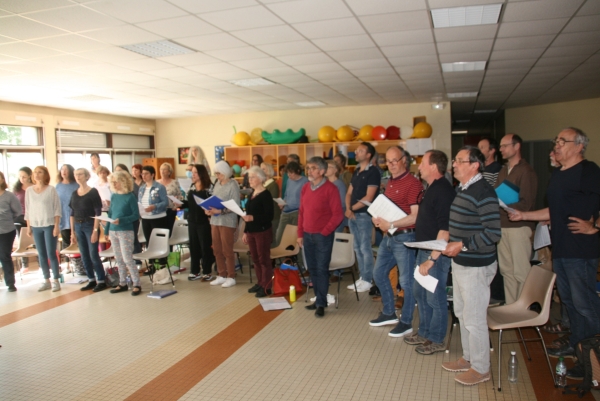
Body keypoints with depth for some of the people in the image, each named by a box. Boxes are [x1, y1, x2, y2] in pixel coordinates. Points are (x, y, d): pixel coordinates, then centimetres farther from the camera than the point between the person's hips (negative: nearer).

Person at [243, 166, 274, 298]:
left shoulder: (266, 195, -12)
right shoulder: (251, 194, 13)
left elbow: (269, 216, -18)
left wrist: (253, 218, -29)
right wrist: (245, 232, 16)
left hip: (263, 231, -8)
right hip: (251, 232, 8)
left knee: (264, 259, -1)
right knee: (255, 259, 13)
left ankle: (266, 287, 6)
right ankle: (259, 283, 24)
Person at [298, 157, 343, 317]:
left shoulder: (330, 189, -10)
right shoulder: (305, 188, 9)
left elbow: (338, 214, -11)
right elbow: (301, 212, 13)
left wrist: (324, 232, -12)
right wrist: (300, 234, 10)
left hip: (323, 236, -6)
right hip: (307, 235, 6)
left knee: (322, 269, -1)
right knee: (312, 269, 11)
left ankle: (321, 303, 8)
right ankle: (320, 299, 24)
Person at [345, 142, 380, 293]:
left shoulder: (373, 172, -10)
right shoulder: (356, 171, 14)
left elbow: (368, 198, -15)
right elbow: (349, 193, 13)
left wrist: (353, 208, -7)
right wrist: (348, 209, -4)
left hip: (364, 215, -8)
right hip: (353, 215, 8)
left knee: (365, 248, -3)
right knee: (358, 248, 12)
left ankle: (367, 280, 6)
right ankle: (362, 277, 21)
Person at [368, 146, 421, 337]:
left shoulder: (413, 183, -15)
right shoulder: (390, 182, 12)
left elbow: (415, 216, -22)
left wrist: (390, 224, -24)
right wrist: (378, 218, 2)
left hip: (404, 237, -9)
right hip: (388, 236, 9)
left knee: (406, 281, 2)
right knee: (379, 273, 17)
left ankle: (406, 322, 17)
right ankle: (389, 313, 33)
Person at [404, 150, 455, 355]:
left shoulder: (444, 191, -21)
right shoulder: (431, 189, 10)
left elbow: (445, 230, -26)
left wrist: (432, 259, -25)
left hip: (436, 253, -10)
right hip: (424, 250, 10)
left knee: (435, 297, 4)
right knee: (419, 292, 20)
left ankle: (436, 340, 21)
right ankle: (424, 332, 36)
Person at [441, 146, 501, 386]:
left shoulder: (483, 193, -20)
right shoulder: (461, 189, 10)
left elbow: (493, 233, -23)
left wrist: (462, 245, -21)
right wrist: (450, 244, 6)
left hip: (476, 266, -10)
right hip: (460, 263, 10)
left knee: (474, 319, 3)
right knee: (462, 313, 20)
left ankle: (480, 368, 21)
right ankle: (468, 358, 37)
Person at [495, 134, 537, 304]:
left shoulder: (526, 171, -7)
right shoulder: (504, 170, 17)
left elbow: (526, 204, -14)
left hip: (519, 226, -7)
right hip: (503, 226, 7)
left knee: (521, 271, -3)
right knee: (506, 270, 9)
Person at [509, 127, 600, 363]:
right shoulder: (557, 175, 15)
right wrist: (524, 215, 15)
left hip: (581, 250, -9)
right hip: (560, 248, 9)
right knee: (568, 299, 17)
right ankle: (576, 344, 31)